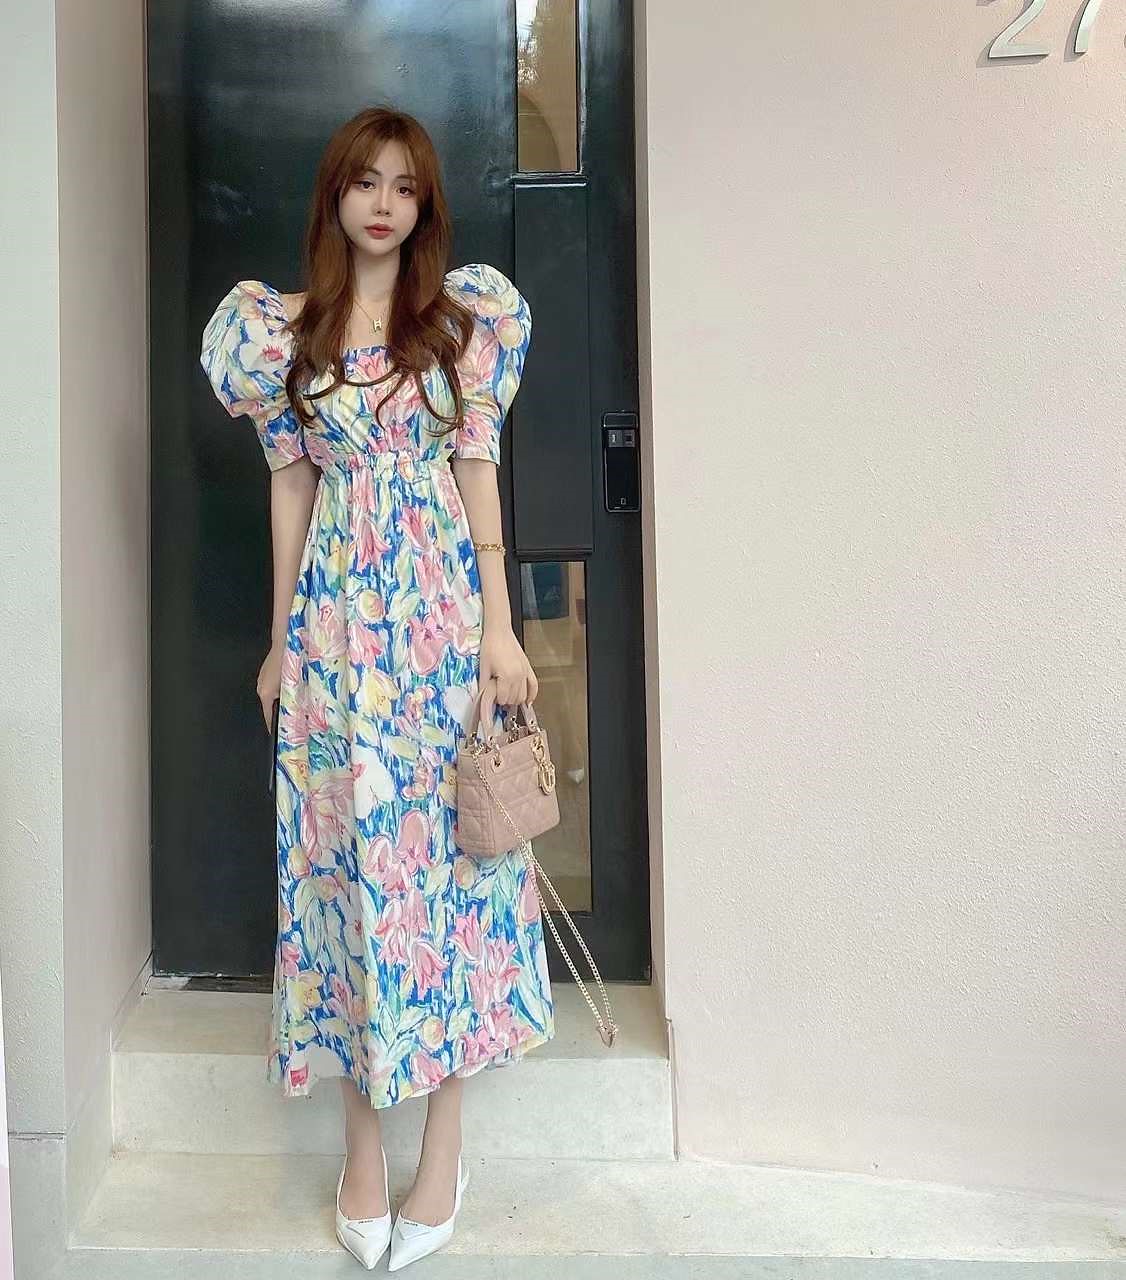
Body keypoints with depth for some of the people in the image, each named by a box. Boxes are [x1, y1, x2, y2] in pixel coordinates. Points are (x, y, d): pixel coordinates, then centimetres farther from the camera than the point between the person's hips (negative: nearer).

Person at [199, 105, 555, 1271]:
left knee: (442, 848, 2)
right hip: (335, 617, 1)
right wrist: (281, 639, 8)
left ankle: (443, 1144, 16)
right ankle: (363, 1144, 17)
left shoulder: (464, 315, 4)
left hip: (441, 612, -1)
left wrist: (500, 624, -5)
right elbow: (290, 483, 9)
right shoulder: (283, 329, 7)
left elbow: (478, 470, 1)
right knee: (343, 855, 3)